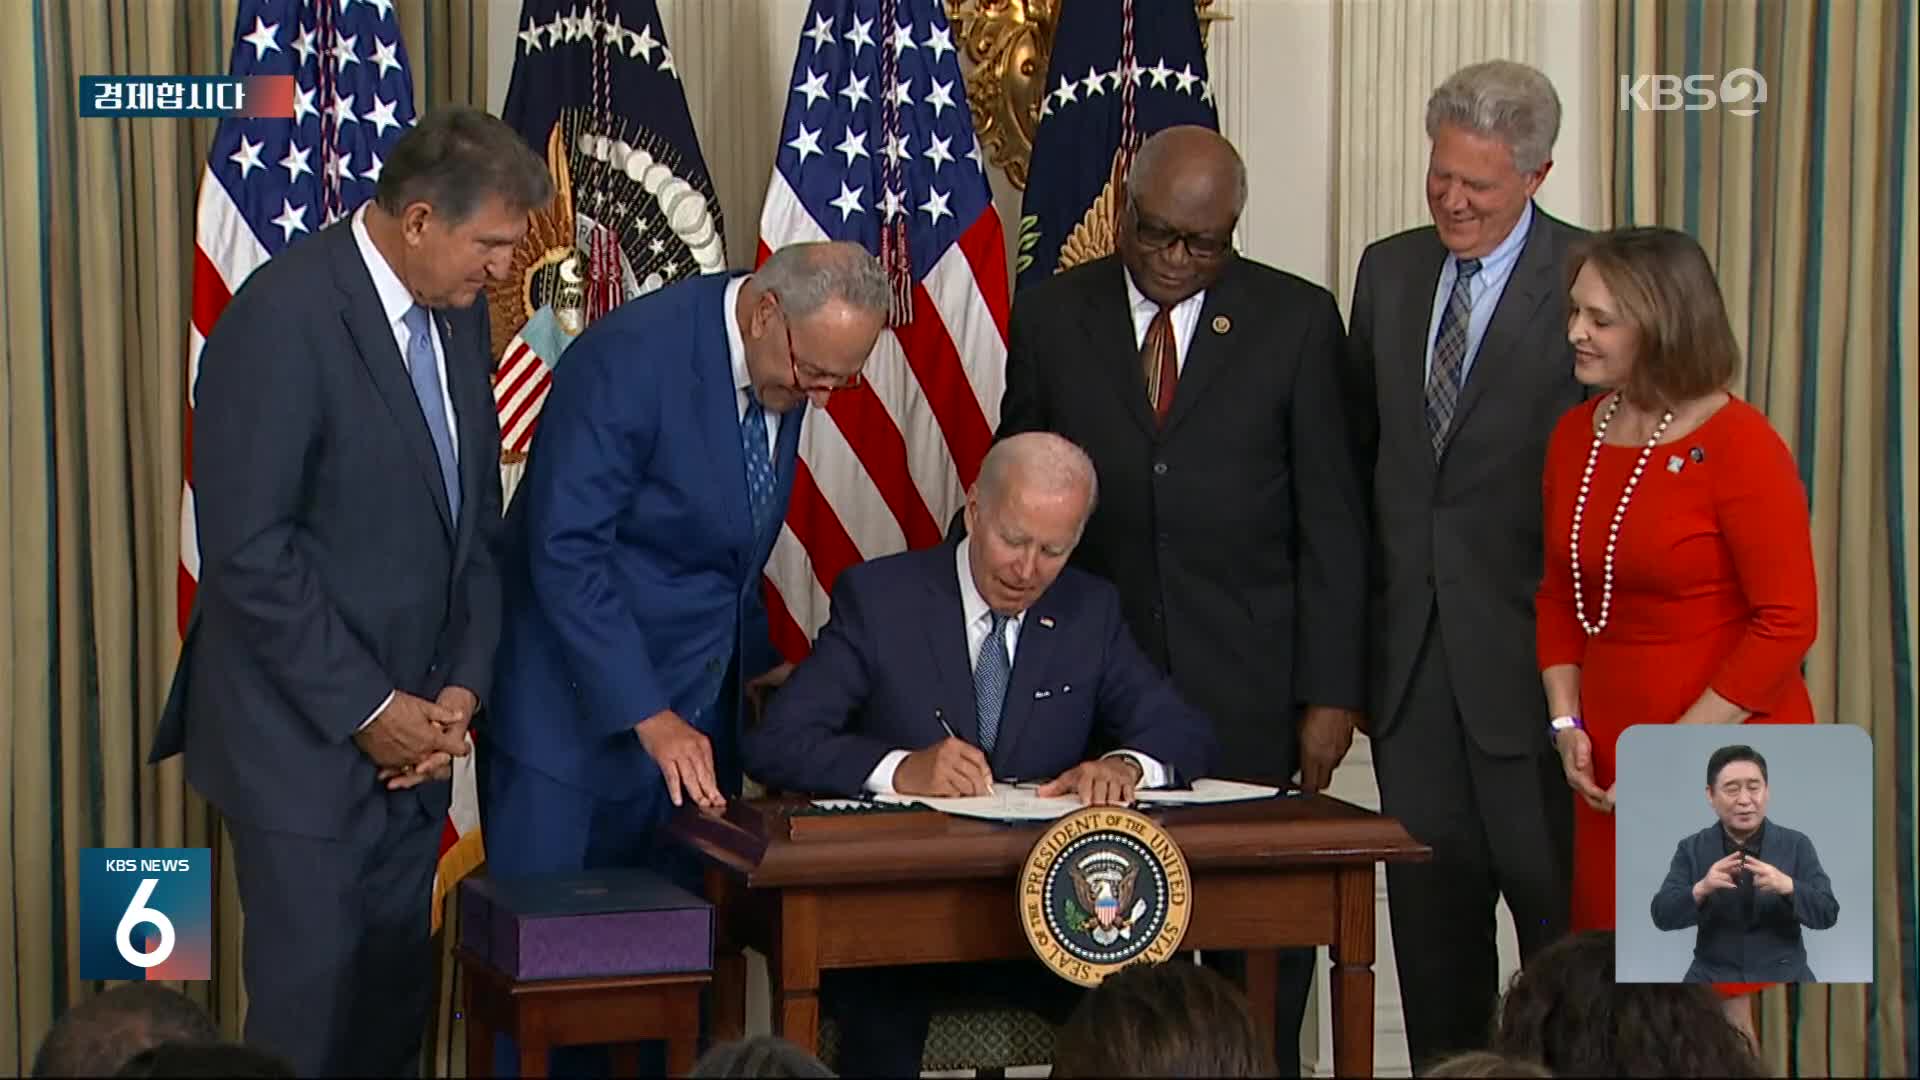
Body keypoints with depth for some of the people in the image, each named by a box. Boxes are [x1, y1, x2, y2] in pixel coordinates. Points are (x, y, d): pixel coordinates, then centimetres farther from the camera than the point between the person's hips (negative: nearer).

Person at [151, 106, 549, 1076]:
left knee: (397, 1000, 9)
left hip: (410, 724, 7)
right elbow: (248, 551, -20)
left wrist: (463, 683, 1)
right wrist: (365, 708, -16)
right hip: (305, 734, -7)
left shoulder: (458, 315, 6)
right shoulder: (283, 316, -18)